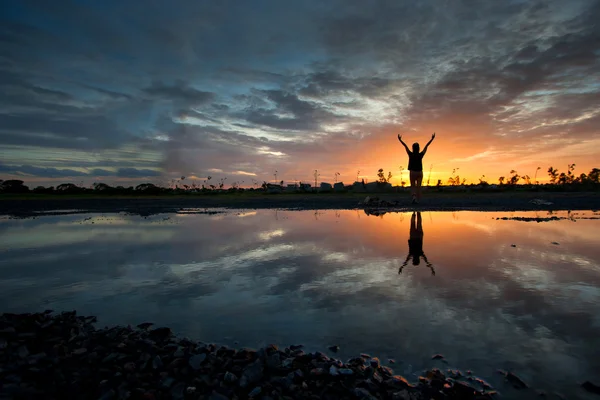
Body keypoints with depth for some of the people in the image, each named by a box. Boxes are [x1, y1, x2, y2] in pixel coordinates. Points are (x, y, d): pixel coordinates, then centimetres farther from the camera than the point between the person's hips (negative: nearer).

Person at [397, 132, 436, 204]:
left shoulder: (411, 154, -8)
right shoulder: (421, 155, -5)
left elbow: (405, 146, -1)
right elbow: (427, 146, 3)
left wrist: (400, 140, 6)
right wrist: (432, 139, 11)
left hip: (412, 172, -1)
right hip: (419, 172, 1)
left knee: (413, 186, 9)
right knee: (418, 186, 5)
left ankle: (414, 196, -16)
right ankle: (417, 200, 3)